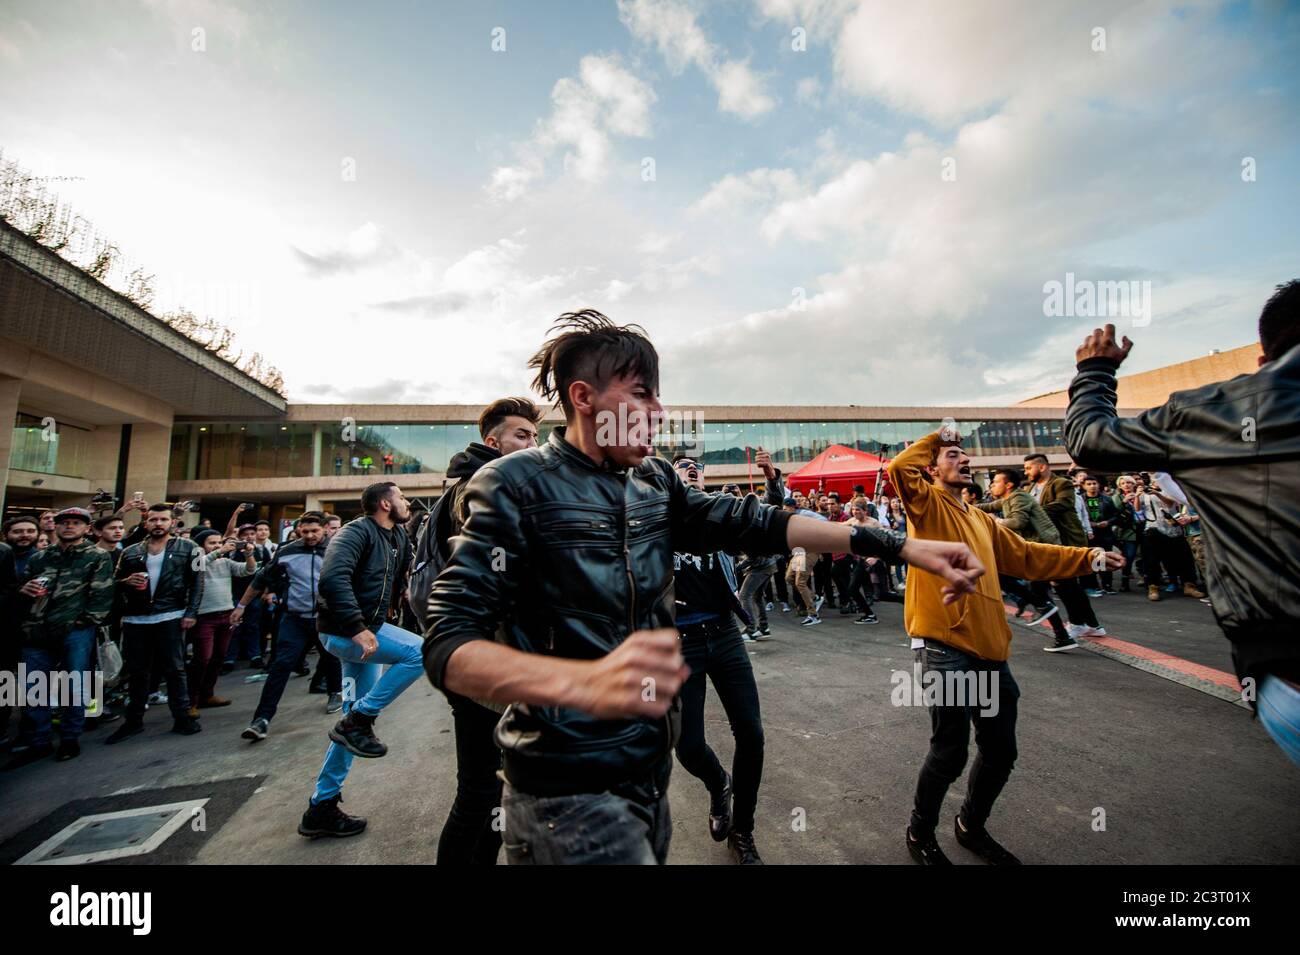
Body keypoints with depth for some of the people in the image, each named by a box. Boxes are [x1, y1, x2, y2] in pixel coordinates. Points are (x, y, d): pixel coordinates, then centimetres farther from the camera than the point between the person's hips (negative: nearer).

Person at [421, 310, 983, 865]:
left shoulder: (654, 482, 3)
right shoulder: (516, 486, -17)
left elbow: (751, 523, 0)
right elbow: (448, 645, -22)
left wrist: (899, 545, -4)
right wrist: (586, 682, -41)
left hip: (652, 760, 7)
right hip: (571, 785, -6)